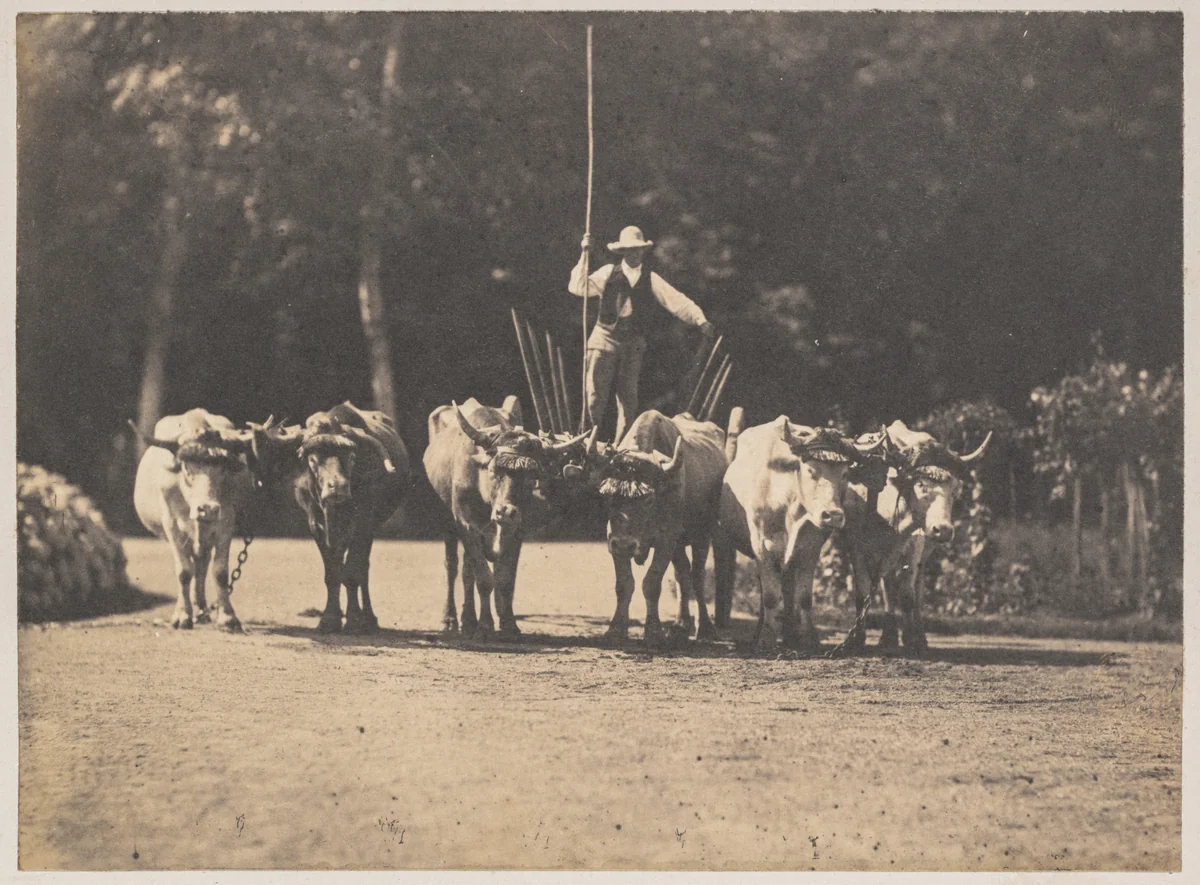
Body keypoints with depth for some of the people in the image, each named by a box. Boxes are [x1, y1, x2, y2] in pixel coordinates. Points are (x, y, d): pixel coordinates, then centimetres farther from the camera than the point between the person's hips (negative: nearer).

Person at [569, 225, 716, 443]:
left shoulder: (650, 280, 7)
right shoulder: (609, 273, 4)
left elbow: (676, 300, -1)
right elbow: (578, 287, -5)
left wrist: (700, 320, -14)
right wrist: (584, 256, -12)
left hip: (633, 345, 1)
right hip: (605, 341, -1)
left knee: (628, 401, 1)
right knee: (595, 397, -5)